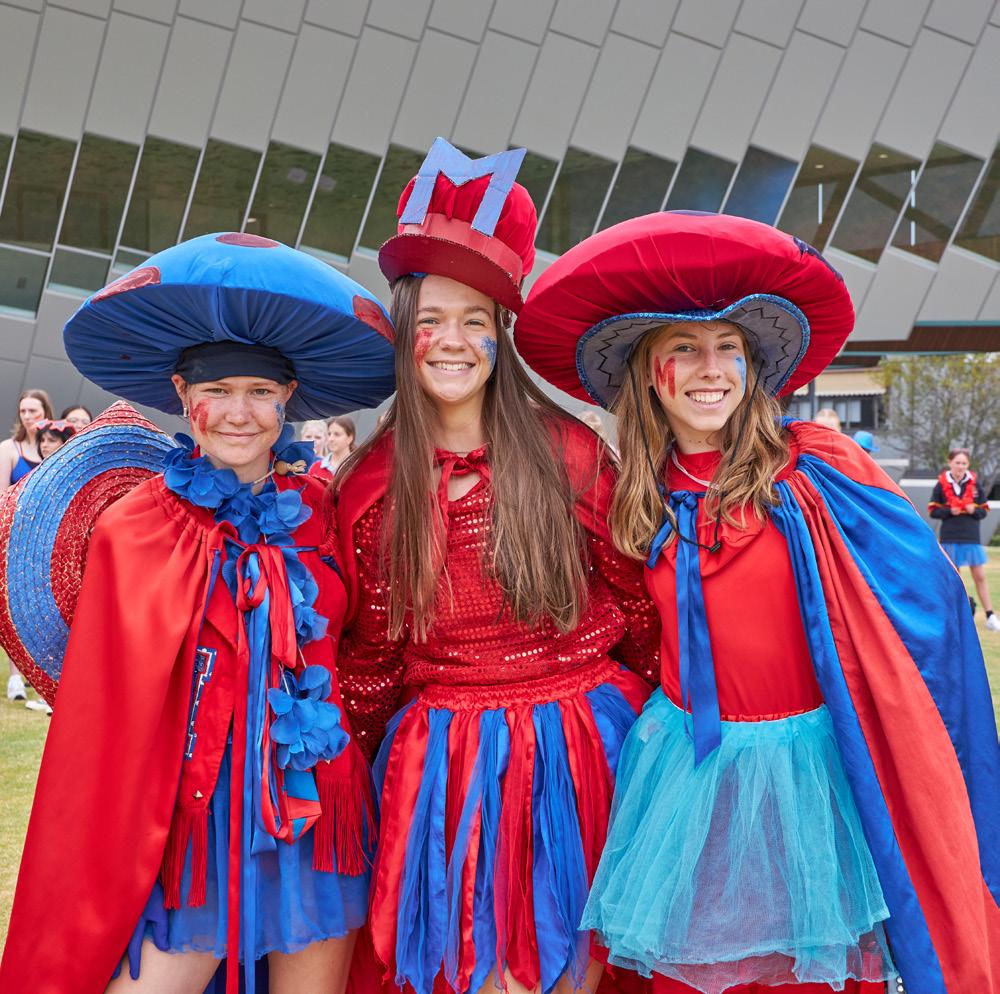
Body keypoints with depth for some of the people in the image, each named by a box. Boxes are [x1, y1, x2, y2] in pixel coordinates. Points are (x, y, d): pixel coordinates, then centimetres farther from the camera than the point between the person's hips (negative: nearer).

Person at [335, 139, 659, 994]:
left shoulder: (568, 454, -5)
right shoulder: (373, 484, 0)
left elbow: (635, 597, 5)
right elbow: (372, 649, 10)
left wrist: (644, 711, 11)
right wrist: (367, 753, 15)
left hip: (577, 743, 0)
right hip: (443, 755, 1)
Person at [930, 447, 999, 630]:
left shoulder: (974, 483, 1)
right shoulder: (942, 484, -3)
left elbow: (984, 510, 8)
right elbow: (932, 510, 1)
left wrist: (974, 511, -13)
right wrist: (950, 511, -14)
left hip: (971, 537, 1)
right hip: (950, 538, -1)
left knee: (979, 577, 4)